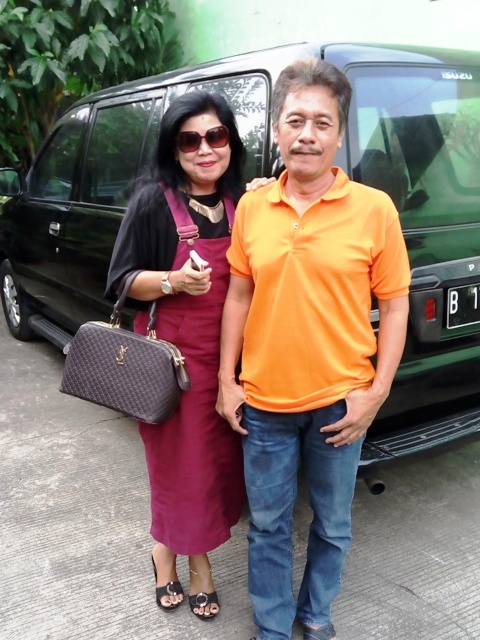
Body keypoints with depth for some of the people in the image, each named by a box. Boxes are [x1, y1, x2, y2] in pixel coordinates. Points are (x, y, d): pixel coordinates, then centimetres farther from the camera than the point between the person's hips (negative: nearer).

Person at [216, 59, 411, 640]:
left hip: (339, 404, -1)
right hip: (263, 402, 2)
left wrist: (376, 392, -9)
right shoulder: (252, 206, -1)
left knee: (332, 525, 18)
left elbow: (394, 306, -3)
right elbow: (239, 295, 5)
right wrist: (227, 380, 3)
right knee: (268, 525, 17)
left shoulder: (374, 208, -8)